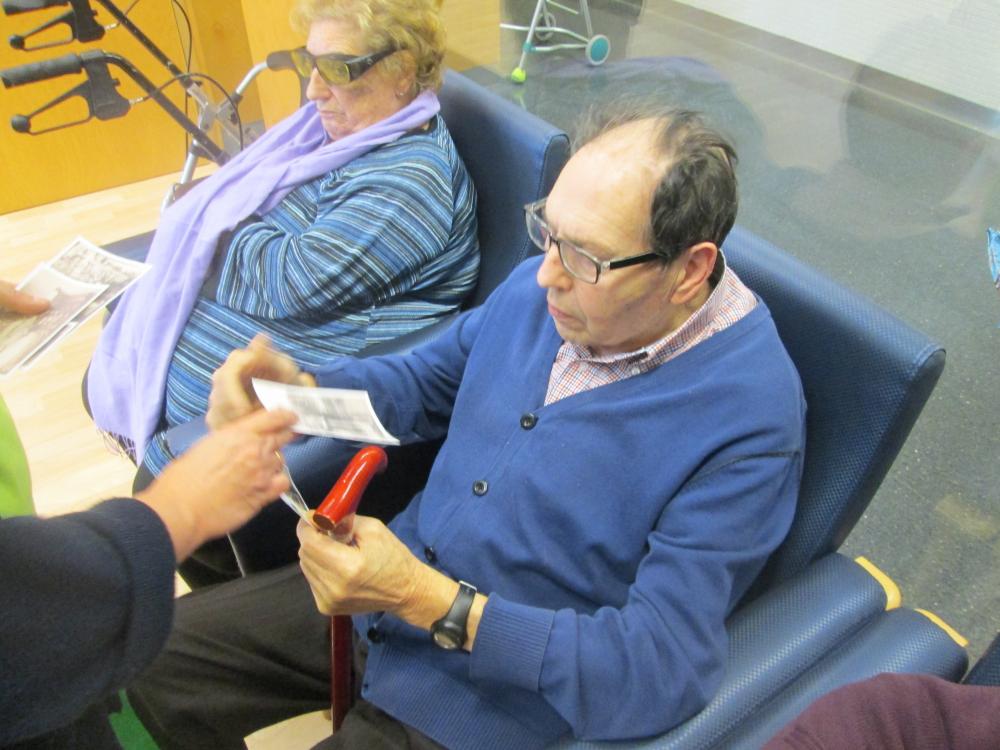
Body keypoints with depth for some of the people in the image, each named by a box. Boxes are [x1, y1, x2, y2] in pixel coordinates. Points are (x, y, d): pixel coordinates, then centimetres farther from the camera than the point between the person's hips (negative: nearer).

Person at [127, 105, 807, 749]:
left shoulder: (749, 416, -25)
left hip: (498, 692, -6)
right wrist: (301, 392, -11)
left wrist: (427, 602, -31)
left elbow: (660, 673, -25)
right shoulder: (542, 286, -5)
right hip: (407, 578, 7)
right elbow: (428, 381, 10)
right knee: (152, 661, 11)